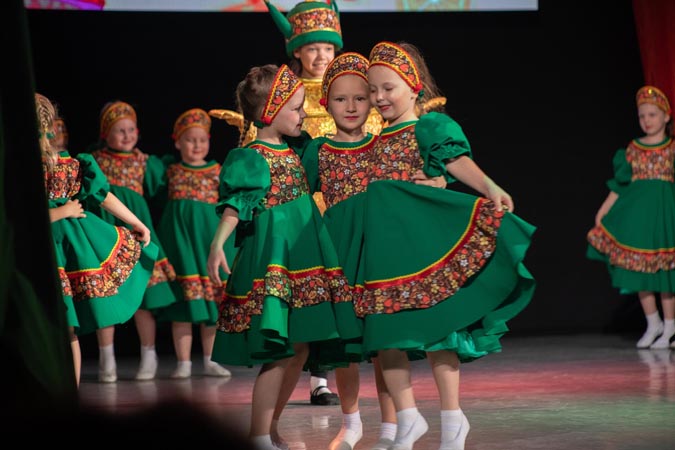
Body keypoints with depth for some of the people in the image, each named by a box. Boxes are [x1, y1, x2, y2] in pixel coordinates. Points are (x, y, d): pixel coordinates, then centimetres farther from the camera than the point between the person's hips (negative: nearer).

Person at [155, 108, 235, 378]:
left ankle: (209, 361, 14)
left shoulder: (218, 171, 6)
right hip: (179, 234, -1)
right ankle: (183, 363, 2)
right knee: (184, 296, -3)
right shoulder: (171, 171, 8)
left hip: (211, 235, 1)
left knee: (213, 298, 4)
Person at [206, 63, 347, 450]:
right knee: (280, 352, -10)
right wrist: (218, 244, -34)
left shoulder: (296, 149, 12)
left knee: (299, 349, 8)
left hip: (304, 258, 8)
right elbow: (236, 205, -20)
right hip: (273, 258, -8)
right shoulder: (251, 158, -11)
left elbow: (308, 192, 27)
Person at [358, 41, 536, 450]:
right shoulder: (376, 139, 16)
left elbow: (458, 161, -19)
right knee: (383, 334, 2)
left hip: (424, 244, -6)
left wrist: (489, 188, -36)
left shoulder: (433, 126, -2)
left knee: (433, 329, -3)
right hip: (383, 249, 6)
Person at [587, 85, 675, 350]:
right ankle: (653, 323, 17)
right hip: (636, 210, 3)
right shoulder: (632, 149, 8)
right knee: (638, 267, 1)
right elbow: (619, 184, 10)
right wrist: (604, 209, 4)